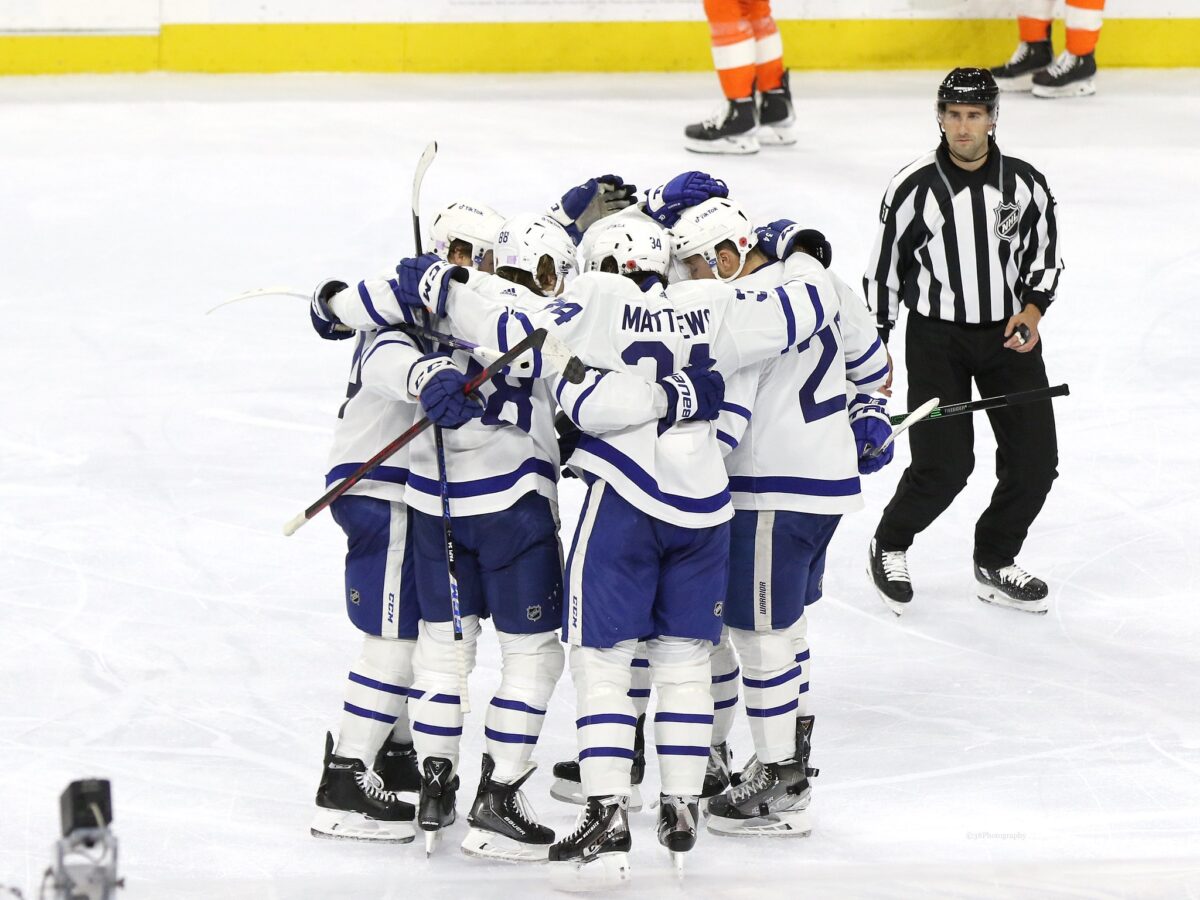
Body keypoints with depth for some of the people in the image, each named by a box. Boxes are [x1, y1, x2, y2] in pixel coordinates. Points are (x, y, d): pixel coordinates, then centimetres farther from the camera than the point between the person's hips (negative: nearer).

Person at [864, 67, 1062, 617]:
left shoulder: (1025, 185, -3)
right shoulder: (913, 189, -11)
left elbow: (1045, 256, 9)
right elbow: (883, 269, -2)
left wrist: (1033, 308, -9)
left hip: (1009, 334, 3)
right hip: (936, 338, -3)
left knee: (1035, 460, -1)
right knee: (943, 467, -11)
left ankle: (995, 563, 21)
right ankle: (889, 547, 17)